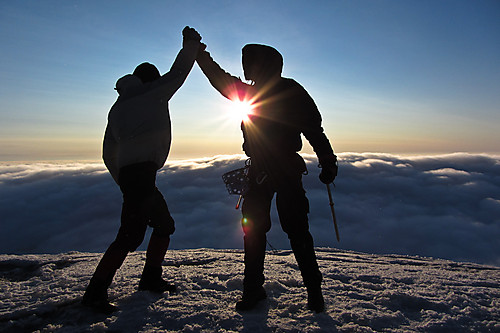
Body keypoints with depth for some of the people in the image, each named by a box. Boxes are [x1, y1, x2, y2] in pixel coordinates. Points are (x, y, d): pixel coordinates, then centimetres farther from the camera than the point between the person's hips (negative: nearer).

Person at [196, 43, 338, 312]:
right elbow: (219, 78, 26)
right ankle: (253, 288, 18)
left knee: (296, 229, -4)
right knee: (252, 228, 4)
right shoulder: (249, 91, 15)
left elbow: (313, 128, -2)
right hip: (258, 171, 6)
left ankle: (313, 288, 14)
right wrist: (199, 52, 29)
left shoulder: (289, 91, 0)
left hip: (287, 169, -5)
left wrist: (327, 161, -9)